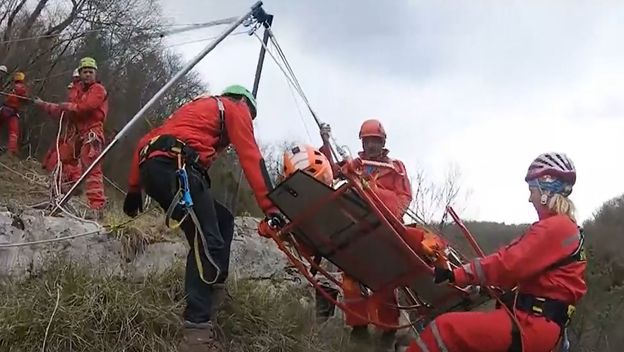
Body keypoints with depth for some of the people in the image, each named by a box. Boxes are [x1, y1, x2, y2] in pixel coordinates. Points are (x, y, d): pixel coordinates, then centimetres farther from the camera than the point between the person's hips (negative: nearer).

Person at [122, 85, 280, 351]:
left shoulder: (195, 107, 37)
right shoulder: (235, 108, 17)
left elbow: (146, 142, 31)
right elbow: (250, 158, 3)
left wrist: (134, 188, 31)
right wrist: (270, 208, -2)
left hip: (152, 169, 8)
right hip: (176, 168, -8)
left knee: (222, 221, 18)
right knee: (208, 244, -13)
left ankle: (212, 294, 9)